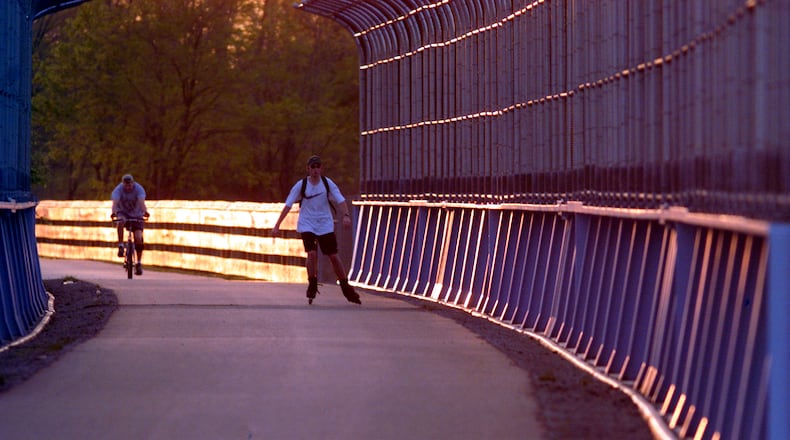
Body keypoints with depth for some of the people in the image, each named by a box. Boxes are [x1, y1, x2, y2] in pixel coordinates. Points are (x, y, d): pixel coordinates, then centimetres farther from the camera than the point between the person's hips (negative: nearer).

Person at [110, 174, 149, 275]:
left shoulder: (139, 189, -21)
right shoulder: (118, 189, -21)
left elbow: (142, 202, -37)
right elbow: (115, 202, -36)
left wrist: (145, 212, -58)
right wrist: (114, 212, -57)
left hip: (136, 215, 0)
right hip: (123, 213, 0)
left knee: (138, 238, -14)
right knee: (120, 222, -37)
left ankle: (139, 263, -5)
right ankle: (120, 246, -26)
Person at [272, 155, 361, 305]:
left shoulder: (327, 183, -4)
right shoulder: (301, 185, -7)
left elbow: (340, 200, -8)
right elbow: (288, 205, -7)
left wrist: (346, 215, -28)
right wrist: (277, 225, -12)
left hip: (325, 225, 1)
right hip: (307, 225, -1)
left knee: (334, 256, 1)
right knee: (312, 253, -20)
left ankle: (346, 289, 13)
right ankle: (312, 287, -3)